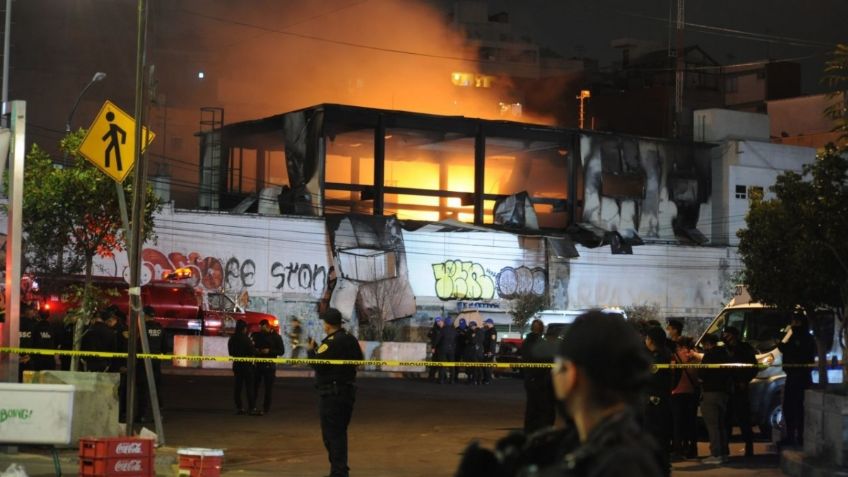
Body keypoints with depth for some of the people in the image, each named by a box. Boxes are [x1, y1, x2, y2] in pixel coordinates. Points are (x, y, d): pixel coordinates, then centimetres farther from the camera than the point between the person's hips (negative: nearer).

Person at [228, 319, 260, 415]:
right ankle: (252, 408, -7)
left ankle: (239, 408, 9)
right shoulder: (245, 339, -16)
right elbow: (253, 352, -15)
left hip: (236, 365, 6)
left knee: (237, 387, 8)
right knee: (249, 387, -4)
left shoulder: (232, 339, 5)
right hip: (246, 365, -6)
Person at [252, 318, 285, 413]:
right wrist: (255, 350, -4)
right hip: (258, 364, 3)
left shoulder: (276, 337, -1)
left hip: (270, 365, -3)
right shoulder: (257, 335, 8)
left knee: (268, 387, 0)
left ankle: (266, 408, 7)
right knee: (255, 385, 1)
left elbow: (281, 351, -4)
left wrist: (269, 351, -16)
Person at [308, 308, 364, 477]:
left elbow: (317, 363, -21)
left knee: (331, 433, -3)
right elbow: (358, 359, 19)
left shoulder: (331, 343, -19)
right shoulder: (350, 339, 8)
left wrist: (312, 349, -3)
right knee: (340, 431, 17)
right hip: (348, 390, 9)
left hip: (332, 392, -9)